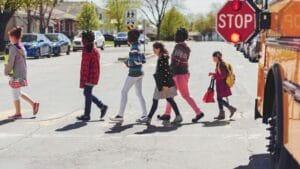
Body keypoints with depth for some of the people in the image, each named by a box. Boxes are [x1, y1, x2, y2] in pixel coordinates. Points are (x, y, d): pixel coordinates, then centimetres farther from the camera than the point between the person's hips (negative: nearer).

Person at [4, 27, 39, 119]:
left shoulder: (13, 48, -18)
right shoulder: (21, 47, 9)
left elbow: (10, 63, -18)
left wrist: (6, 71, -3)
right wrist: (8, 65, 13)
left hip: (16, 75, -9)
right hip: (22, 73, 9)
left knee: (15, 94, 4)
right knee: (19, 93, 21)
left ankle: (18, 113, 13)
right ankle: (33, 104, 18)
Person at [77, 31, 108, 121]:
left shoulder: (87, 52, -19)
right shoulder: (95, 50, 11)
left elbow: (85, 67, -21)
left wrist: (82, 81, -19)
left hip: (89, 78, -9)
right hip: (94, 76, 9)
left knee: (87, 94, 0)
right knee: (87, 93, 18)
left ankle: (86, 115, 8)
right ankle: (102, 106, 18)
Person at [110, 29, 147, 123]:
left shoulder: (134, 47, -16)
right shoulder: (137, 46, 13)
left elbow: (137, 61, -24)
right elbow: (143, 60, 16)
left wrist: (127, 62, -9)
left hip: (134, 73, -10)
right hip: (140, 73, 10)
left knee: (124, 92, -4)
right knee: (139, 93, 13)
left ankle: (120, 115, -4)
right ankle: (145, 114, 12)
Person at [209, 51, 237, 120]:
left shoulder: (221, 65, -18)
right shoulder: (218, 64, 11)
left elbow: (222, 75, -22)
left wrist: (213, 74, -20)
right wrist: (214, 75, 5)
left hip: (222, 85, -10)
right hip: (220, 85, 10)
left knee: (220, 99, -8)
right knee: (219, 99, 11)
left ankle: (231, 108, 2)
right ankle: (221, 114, 16)